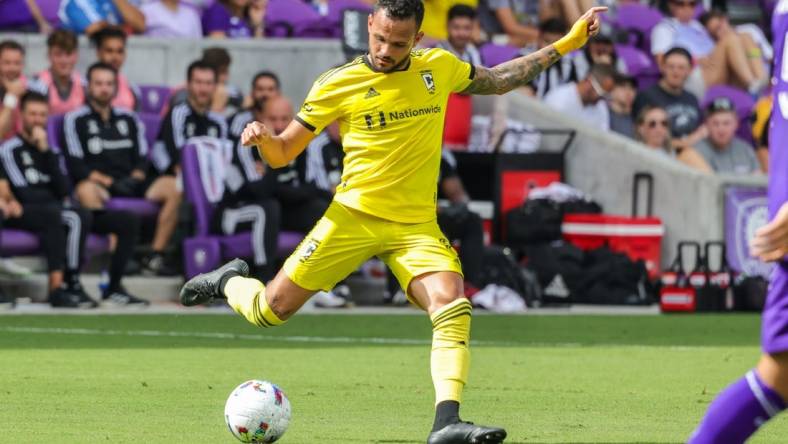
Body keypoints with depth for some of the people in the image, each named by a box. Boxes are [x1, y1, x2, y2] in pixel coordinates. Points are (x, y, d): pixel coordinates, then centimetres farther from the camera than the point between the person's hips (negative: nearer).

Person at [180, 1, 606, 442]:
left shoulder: (440, 67, 4)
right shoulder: (338, 84, -5)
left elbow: (499, 81, 23)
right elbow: (283, 154, 0)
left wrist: (564, 45, 20)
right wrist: (263, 137, -23)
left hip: (417, 225, 2)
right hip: (353, 217, -2)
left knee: (453, 307, -23)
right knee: (271, 310, -1)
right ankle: (230, 280, 34)